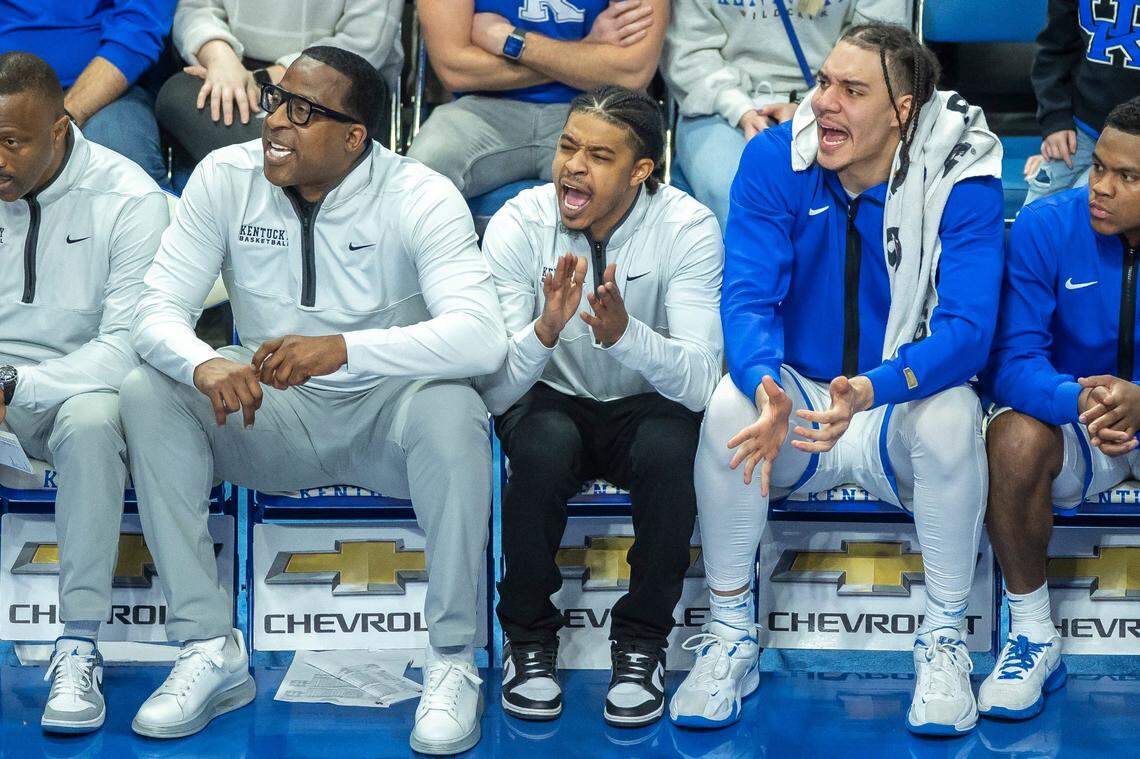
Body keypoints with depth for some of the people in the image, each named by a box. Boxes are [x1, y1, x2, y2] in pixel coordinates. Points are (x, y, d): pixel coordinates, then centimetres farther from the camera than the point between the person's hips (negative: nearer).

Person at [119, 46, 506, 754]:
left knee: (450, 404, -35)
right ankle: (210, 652, -17)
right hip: (269, 413, 3)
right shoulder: (227, 177, -7)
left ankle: (452, 661, -20)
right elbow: (158, 309, -12)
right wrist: (204, 363, -37)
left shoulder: (420, 197, -17)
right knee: (149, 392, -22)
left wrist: (343, 348, -46)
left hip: (384, 416, -3)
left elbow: (483, 337, -31)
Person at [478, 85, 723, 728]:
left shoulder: (688, 228, -18)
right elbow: (492, 390, -21)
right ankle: (528, 634, -9)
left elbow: (701, 382, -27)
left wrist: (624, 332, -45)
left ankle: (642, 638, -10)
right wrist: (545, 329, -42)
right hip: (553, 403, 0)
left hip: (645, 406, 0)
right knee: (545, 445, -33)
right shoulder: (518, 226, -17)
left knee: (670, 446, -33)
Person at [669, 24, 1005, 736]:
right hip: (796, 400, 1)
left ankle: (945, 642, -15)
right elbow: (747, 297, -16)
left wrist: (873, 389, -43)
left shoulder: (961, 179, -15)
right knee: (731, 401, -31)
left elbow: (967, 329, -23)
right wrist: (768, 385, -39)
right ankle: (731, 639, -14)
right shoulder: (775, 161, -9)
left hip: (902, 406, -1)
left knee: (953, 410, -34)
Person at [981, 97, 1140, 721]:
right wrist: (1077, 400, -39)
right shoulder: (1047, 227, -12)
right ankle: (1032, 637, -16)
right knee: (1014, 437, -33)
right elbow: (1012, 362, -17)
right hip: (1071, 428, 0)